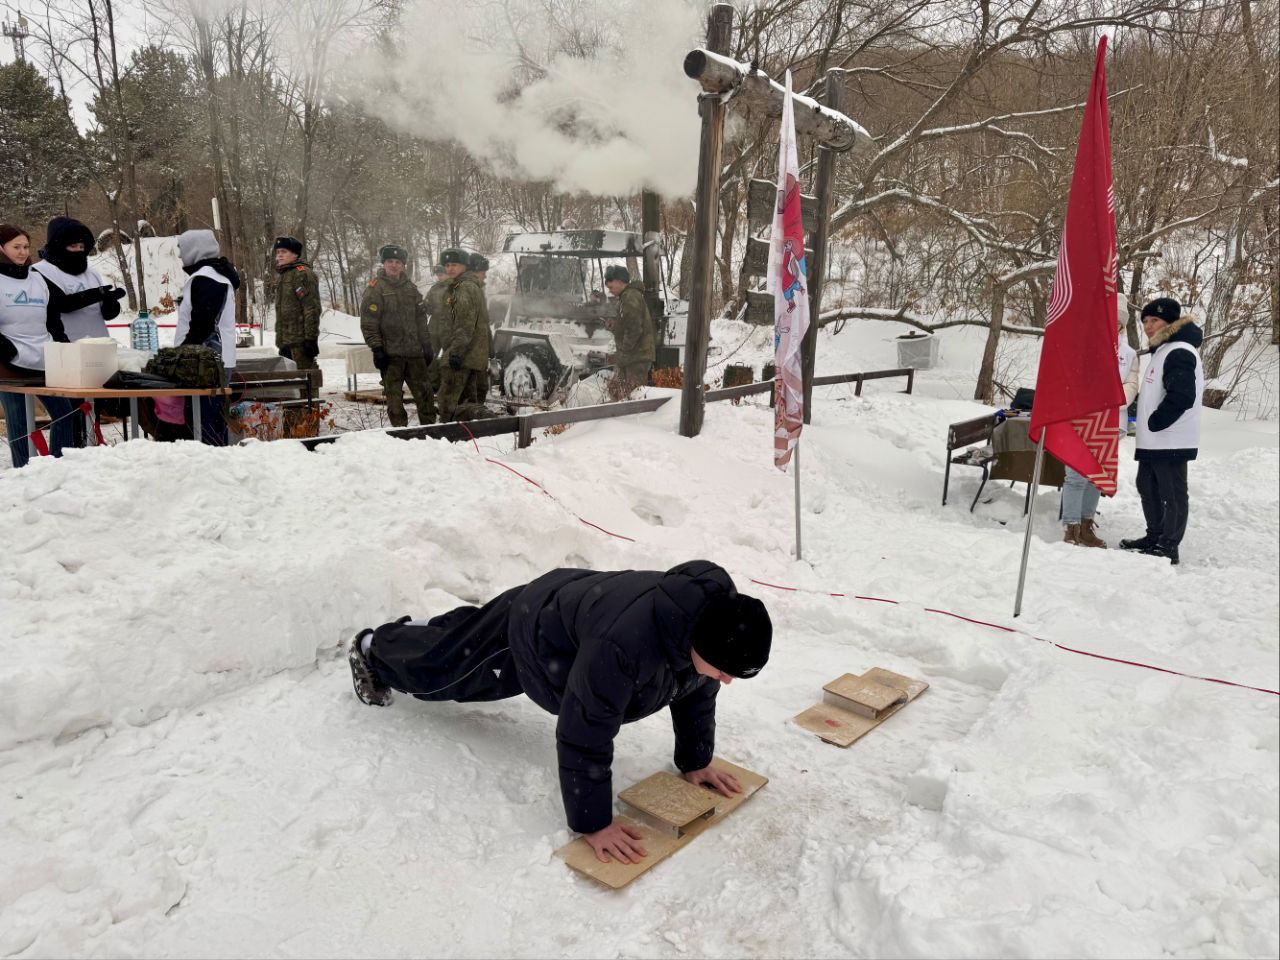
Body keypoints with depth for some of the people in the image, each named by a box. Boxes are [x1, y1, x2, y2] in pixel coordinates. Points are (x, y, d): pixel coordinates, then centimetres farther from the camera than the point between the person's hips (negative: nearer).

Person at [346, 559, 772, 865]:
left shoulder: (718, 620, -26)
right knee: (444, 663, 23)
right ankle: (374, 650, 53)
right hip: (530, 635, -6)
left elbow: (696, 691, -6)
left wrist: (696, 761, -3)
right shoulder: (624, 646, -51)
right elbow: (585, 736, -41)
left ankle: (419, 633, 64)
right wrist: (592, 823, -33)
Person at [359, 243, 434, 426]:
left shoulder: (410, 287, 14)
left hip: (414, 352, 5)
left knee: (425, 392, 6)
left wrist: (426, 346, 13)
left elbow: (421, 319, 18)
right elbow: (368, 323, -7)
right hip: (390, 353, -5)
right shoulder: (375, 288, -2)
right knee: (394, 397, 0)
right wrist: (377, 348, -13)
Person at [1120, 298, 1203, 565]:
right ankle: (1155, 536, 31)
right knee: (1148, 487, 19)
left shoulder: (1179, 352, -14)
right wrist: (1148, 424, 16)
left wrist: (1155, 423, -18)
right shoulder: (1162, 350, 18)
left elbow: (1182, 396, -24)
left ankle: (1168, 548, 3)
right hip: (1153, 440, 11)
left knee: (1172, 494, -3)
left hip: (1170, 440, -11)